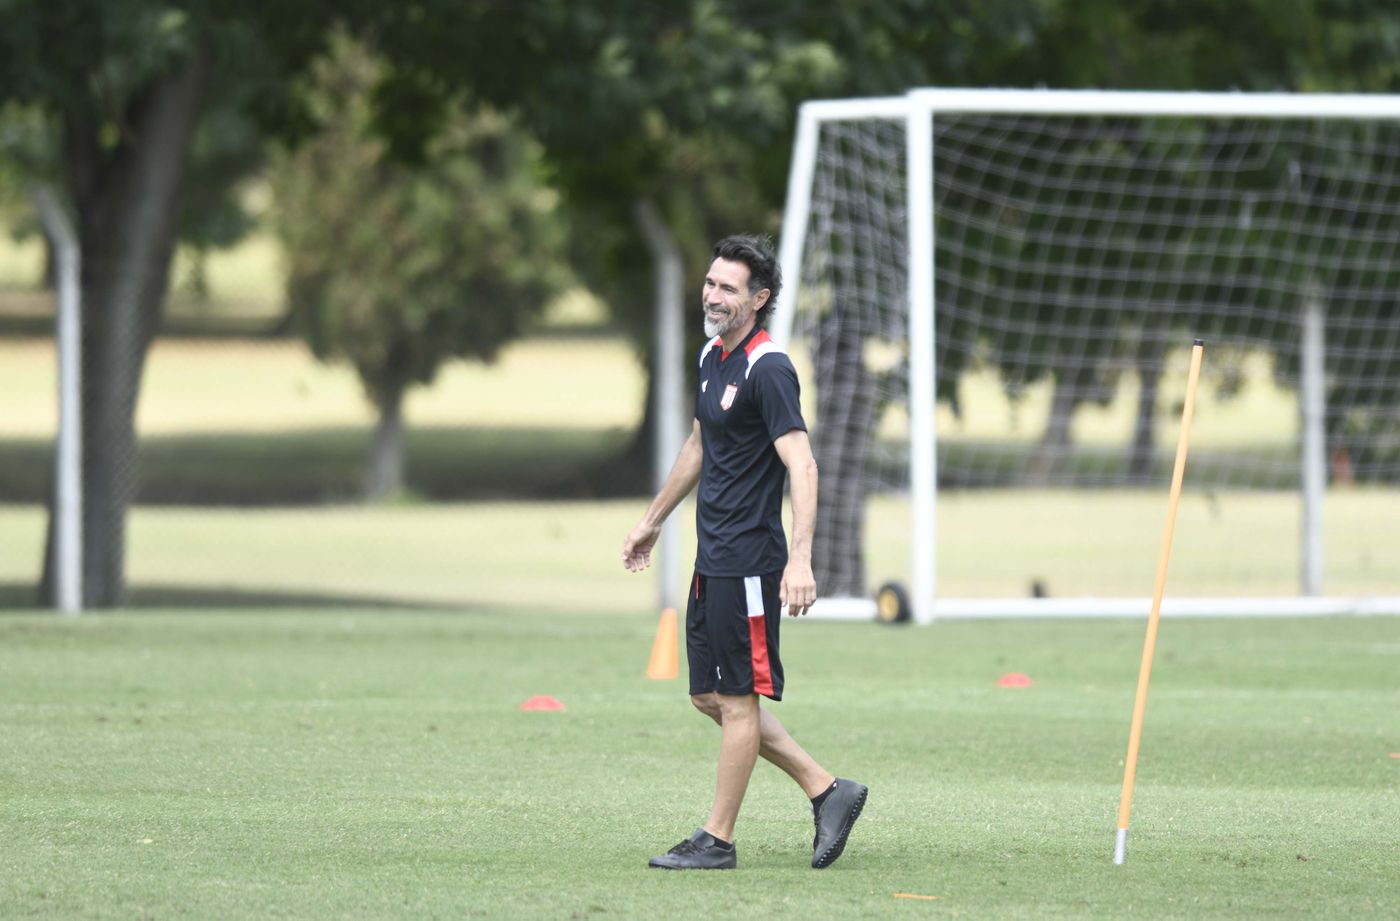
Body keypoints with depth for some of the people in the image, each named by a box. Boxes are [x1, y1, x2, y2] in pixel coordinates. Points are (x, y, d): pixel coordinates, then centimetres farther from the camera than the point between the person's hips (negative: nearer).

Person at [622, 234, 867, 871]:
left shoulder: (768, 370, -16)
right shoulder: (713, 358, 12)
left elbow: (802, 467, -23)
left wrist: (800, 558, -33)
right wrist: (653, 521, 34)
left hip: (748, 565, -10)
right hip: (712, 560, 10)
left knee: (737, 700, -2)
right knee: (709, 696, 13)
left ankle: (717, 841, 5)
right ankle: (826, 792, 19)